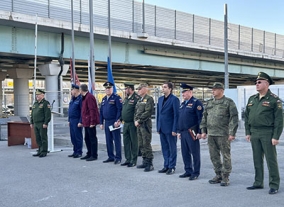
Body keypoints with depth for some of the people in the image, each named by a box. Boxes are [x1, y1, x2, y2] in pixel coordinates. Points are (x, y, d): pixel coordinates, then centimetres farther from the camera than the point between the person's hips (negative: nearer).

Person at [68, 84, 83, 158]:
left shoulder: (80, 98, -13)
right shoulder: (72, 98, 15)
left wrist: (80, 122, -20)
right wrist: (69, 120, 17)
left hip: (77, 121, -9)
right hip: (71, 120, 9)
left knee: (78, 136, -2)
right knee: (73, 137, 12)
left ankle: (79, 152, 6)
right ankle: (75, 151, 21)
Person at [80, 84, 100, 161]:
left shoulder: (89, 97, -15)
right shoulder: (84, 97, 16)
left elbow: (92, 110, -20)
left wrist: (92, 122, -22)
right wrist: (82, 122, 20)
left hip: (90, 123, -10)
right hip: (86, 122, 10)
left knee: (92, 138, -3)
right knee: (87, 138, 15)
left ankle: (94, 155, 3)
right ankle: (89, 154, 25)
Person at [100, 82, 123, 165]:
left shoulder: (116, 98, -7)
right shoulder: (104, 99, 15)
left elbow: (120, 110, -14)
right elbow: (101, 112, 17)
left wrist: (117, 121, -19)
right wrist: (101, 123, 12)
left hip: (114, 122, -7)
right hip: (106, 123, 7)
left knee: (117, 140, -2)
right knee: (108, 141, 11)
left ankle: (118, 158, 3)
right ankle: (111, 157, 20)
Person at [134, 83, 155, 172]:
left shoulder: (149, 99, -9)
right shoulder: (139, 100, 18)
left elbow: (148, 112, -17)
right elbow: (136, 112, 19)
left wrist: (139, 121, -16)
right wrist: (135, 121, 2)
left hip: (145, 124, -9)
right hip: (139, 125, 9)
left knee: (146, 144, -7)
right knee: (141, 144, 12)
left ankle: (150, 164, -1)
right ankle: (145, 162, 21)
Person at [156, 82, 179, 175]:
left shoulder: (174, 99, -9)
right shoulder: (160, 99, 12)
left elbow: (176, 115, -11)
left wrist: (174, 129, -14)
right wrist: (158, 127, 11)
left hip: (170, 129, -7)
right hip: (162, 128, 7)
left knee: (172, 148, 4)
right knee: (164, 148, 12)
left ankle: (172, 167, 12)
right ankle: (166, 166, 21)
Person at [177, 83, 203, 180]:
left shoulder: (196, 103, -8)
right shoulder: (182, 104, 16)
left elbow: (201, 118, -13)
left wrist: (199, 132, -17)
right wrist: (179, 131, 18)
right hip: (183, 133, 8)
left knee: (195, 153, 1)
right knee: (185, 153, 12)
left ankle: (196, 173, 9)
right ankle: (188, 171, 23)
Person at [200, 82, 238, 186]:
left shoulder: (229, 102, -4)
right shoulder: (210, 103, 13)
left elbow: (234, 118, -9)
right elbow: (204, 117, 17)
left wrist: (232, 133, -14)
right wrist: (203, 131, 10)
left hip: (223, 134, -6)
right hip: (211, 134, 6)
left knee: (226, 156, 1)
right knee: (214, 156, 10)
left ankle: (225, 178, 10)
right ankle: (218, 175, 22)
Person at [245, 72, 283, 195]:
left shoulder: (274, 100, -7)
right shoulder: (252, 99, 11)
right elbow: (247, 116, 15)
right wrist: (247, 132, 9)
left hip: (267, 134, -6)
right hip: (254, 134, 6)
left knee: (271, 159, -1)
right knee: (257, 160, 12)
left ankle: (274, 185, 7)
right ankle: (258, 183, 21)